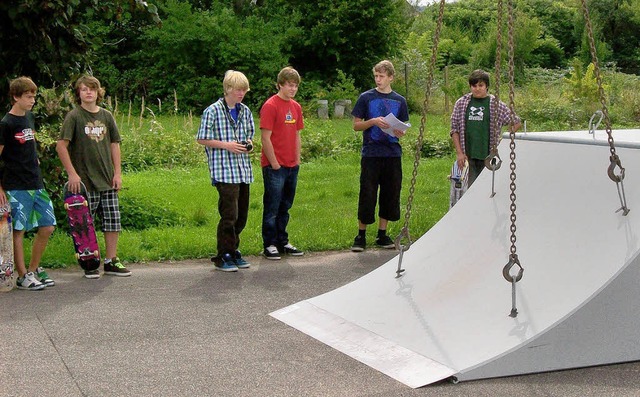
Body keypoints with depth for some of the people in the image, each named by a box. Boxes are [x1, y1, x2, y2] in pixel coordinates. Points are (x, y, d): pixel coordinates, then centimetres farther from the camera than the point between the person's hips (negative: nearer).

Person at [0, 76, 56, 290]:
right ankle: (23, 276, 8)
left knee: (47, 227, 7)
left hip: (36, 184, 8)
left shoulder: (29, 117, 11)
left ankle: (33, 269, 21)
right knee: (19, 230, 0)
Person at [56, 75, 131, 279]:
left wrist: (117, 173, 6)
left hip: (107, 180, 4)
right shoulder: (74, 116, -6)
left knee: (113, 220, 5)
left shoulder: (106, 116, 8)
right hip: (84, 180, -4)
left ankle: (111, 261, 17)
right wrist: (72, 173, -13)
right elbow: (61, 146, -8)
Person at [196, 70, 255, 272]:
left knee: (242, 215, 10)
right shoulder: (213, 111, -6)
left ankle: (233, 251, 24)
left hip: (243, 170, 7)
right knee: (229, 215, -9)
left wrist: (249, 144, 3)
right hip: (224, 170, -6)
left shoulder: (245, 111, 12)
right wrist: (226, 145, -14)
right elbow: (202, 139, -4)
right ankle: (223, 257, 1)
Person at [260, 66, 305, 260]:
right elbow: (265, 138, -13)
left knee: (285, 207, 14)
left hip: (292, 166, 7)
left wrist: (297, 160, 10)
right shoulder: (270, 106, -11)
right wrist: (274, 164, -12)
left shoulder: (296, 107, 12)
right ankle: (270, 245, 6)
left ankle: (282, 242, 22)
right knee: (272, 206, 0)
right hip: (274, 167, -7)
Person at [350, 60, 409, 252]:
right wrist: (373, 121, -16)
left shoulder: (399, 100, 10)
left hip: (393, 154, 3)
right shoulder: (366, 97, 2)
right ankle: (361, 235, 8)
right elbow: (356, 125, 2)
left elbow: (402, 128, 17)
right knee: (367, 195, -3)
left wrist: (401, 132, -6)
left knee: (390, 195, 6)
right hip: (371, 154, -3)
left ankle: (382, 235, 18)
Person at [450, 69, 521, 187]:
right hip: (468, 157, 1)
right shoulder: (461, 103, 7)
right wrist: (459, 153, 2)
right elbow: (454, 130, 9)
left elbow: (516, 123, 10)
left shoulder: (496, 104, 3)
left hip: (489, 156, -1)